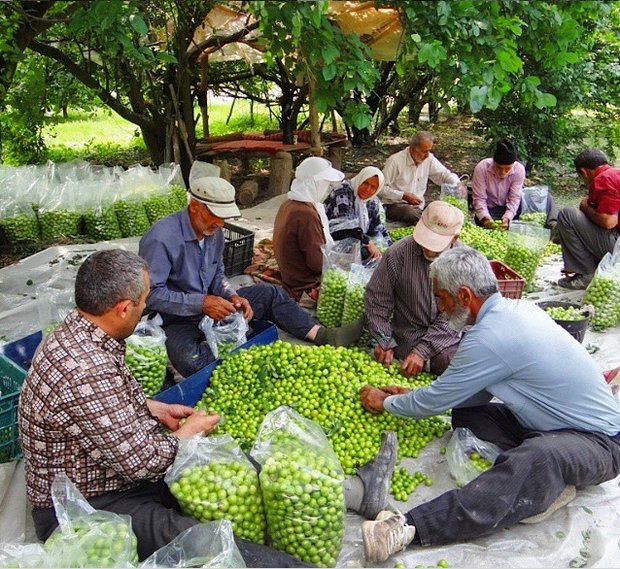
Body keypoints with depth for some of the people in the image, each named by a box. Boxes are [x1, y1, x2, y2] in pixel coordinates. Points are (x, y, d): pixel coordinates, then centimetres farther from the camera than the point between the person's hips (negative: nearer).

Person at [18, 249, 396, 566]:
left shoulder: (77, 334, 1)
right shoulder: (86, 372, -32)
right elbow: (142, 462, -26)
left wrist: (156, 409, 9)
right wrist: (190, 432, -9)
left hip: (120, 471, 10)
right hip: (88, 513, -10)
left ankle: (357, 490, 6)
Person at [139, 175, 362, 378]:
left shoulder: (215, 232, 0)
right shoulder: (161, 238, -25)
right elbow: (151, 293, -26)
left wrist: (232, 296, -8)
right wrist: (201, 303, -30)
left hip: (208, 304, 7)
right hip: (175, 320, -7)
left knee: (270, 294, 0)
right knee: (190, 360, -41)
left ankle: (323, 335, -3)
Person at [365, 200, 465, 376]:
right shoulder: (398, 253, -13)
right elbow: (376, 298, -3)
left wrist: (422, 351, -19)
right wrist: (384, 342, -9)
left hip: (448, 336, 3)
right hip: (408, 338, -3)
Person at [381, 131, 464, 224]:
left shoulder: (429, 159, 2)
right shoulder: (395, 161, -13)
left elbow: (444, 174, 12)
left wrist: (458, 184, -9)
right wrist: (404, 195, -20)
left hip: (418, 206, 5)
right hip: (395, 205, -5)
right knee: (412, 214, -37)